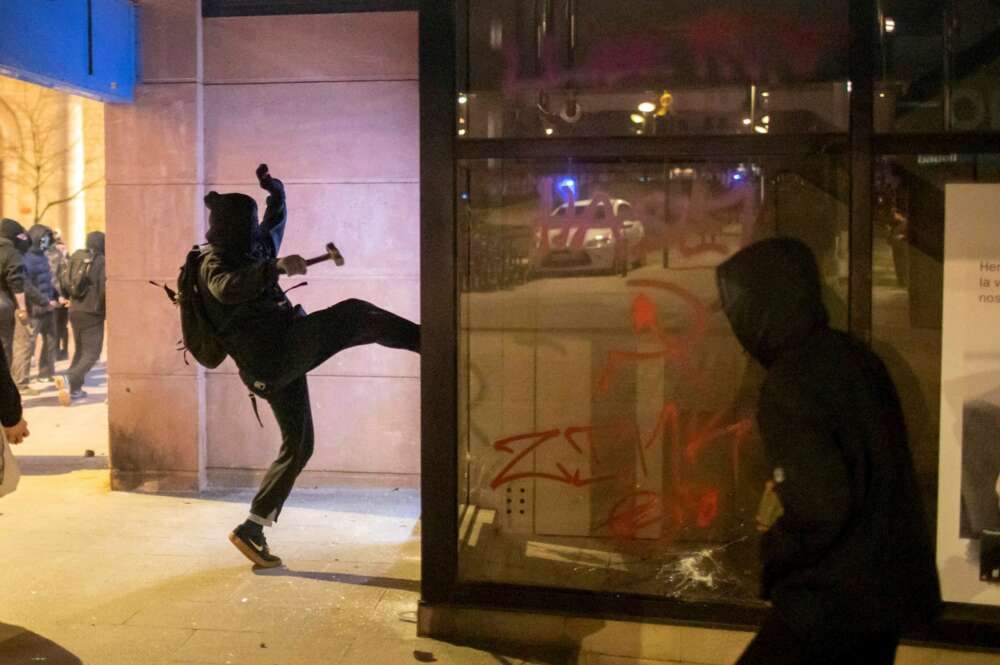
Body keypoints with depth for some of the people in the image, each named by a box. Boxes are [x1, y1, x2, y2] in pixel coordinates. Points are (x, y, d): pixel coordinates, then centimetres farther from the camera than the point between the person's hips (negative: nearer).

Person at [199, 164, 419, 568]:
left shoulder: (251, 250, 21)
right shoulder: (215, 262, -5)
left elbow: (276, 220, 42)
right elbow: (228, 288, -31)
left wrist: (275, 191, 28)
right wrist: (277, 267, -41)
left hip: (280, 361, 10)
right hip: (273, 351, -10)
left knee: (297, 446, 13)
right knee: (354, 315, -16)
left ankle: (252, 530, 16)